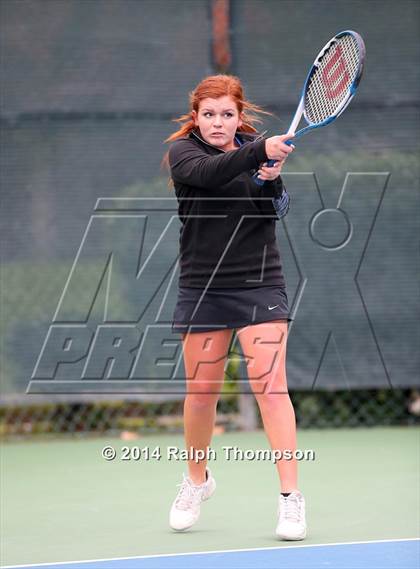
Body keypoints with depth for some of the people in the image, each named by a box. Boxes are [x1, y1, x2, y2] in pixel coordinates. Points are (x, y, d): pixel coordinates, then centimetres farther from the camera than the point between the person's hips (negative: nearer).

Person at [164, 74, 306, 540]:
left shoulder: (256, 151, 5)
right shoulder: (182, 152, -2)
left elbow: (273, 211, -6)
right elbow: (208, 173, -26)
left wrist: (272, 180, -26)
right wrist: (260, 151, -40)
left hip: (258, 283, 0)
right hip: (202, 287, 0)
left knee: (270, 384, -11)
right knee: (200, 390, 7)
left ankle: (291, 497, -11)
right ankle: (197, 480, 32)